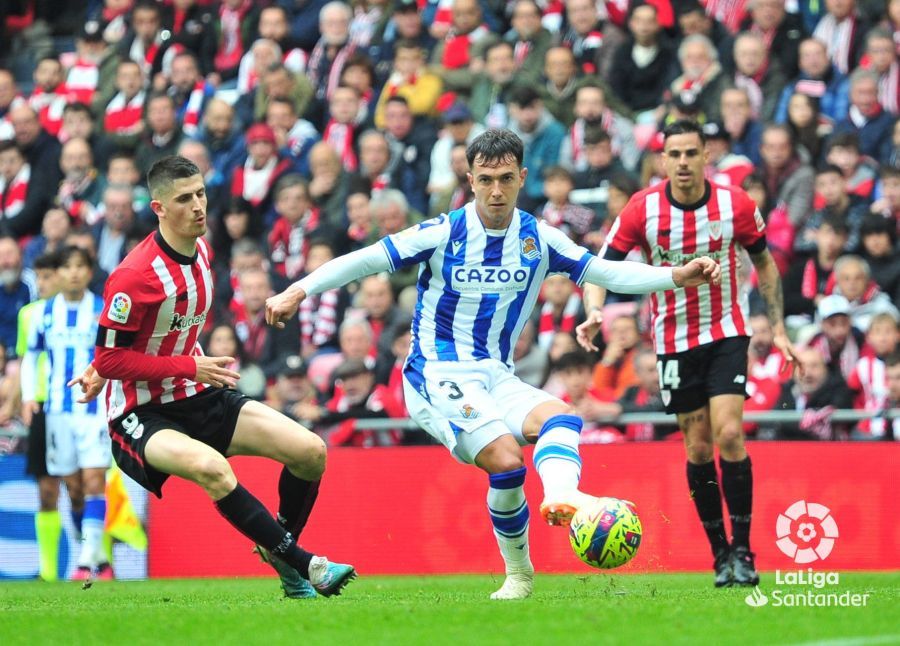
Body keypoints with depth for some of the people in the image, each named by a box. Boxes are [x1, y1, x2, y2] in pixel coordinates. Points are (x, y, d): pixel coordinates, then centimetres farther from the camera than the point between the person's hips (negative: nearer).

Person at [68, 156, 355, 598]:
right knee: (211, 468, -38)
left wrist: (104, 368, 12)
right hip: (143, 416, -7)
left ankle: (281, 554, 19)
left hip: (200, 399, 7)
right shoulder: (135, 275, -22)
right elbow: (110, 358, -19)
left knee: (310, 452, -6)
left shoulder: (199, 249, 3)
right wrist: (192, 367, -22)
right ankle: (304, 563, -29)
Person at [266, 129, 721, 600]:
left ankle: (561, 497, -55)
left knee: (561, 418, -25)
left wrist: (678, 277, -4)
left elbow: (608, 273, 8)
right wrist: (299, 290, -16)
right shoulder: (444, 234, -8)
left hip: (496, 378, 5)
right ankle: (518, 574, -9)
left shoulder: (539, 239, 4)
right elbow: (366, 260, -6)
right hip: (438, 378, -5)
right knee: (505, 459, -26)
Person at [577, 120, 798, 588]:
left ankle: (743, 550, -7)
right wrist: (594, 312, -28)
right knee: (698, 448, 2)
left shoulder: (736, 205, -9)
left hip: (726, 333, -1)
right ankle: (720, 552, 14)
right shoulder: (642, 209, -11)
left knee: (729, 434, -15)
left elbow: (764, 263, 7)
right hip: (675, 340, 1)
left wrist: (778, 327, 4)